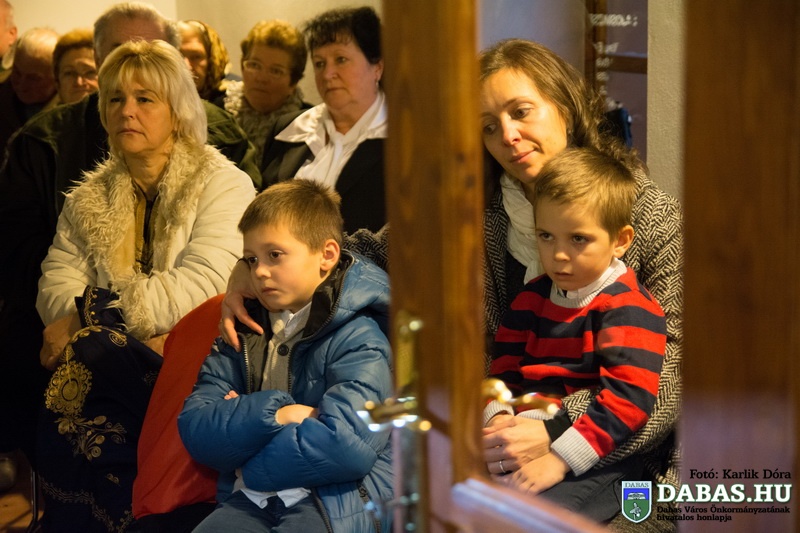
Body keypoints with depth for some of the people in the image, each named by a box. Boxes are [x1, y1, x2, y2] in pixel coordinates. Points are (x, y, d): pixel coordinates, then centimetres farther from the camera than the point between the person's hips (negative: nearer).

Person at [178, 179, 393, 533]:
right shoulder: (241, 332, 15)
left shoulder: (357, 338, -3)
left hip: (337, 503, -4)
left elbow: (346, 444, -18)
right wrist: (271, 415, -13)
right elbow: (195, 430, 5)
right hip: (252, 498, 5)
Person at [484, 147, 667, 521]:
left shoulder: (628, 308, -5)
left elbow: (628, 398, -16)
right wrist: (497, 417, -5)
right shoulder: (531, 298, 18)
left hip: (593, 461, -6)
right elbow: (503, 368, 20)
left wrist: (559, 459, -22)